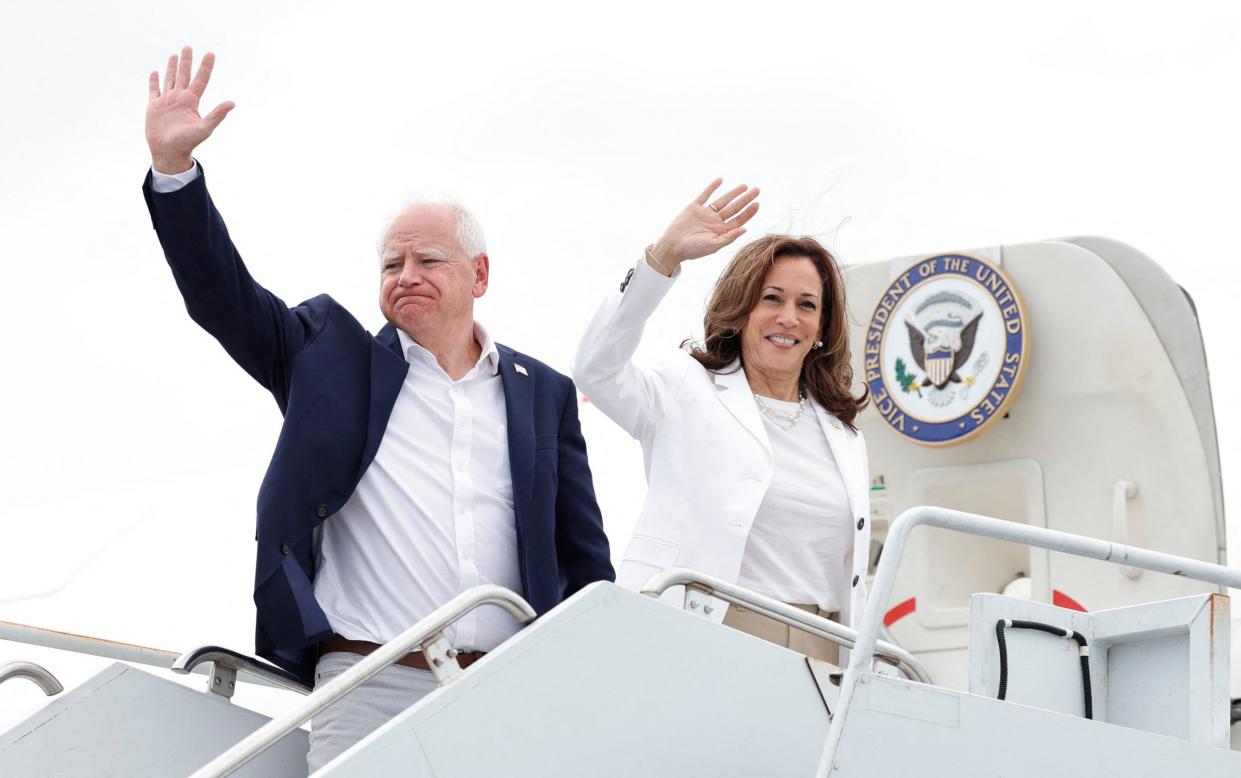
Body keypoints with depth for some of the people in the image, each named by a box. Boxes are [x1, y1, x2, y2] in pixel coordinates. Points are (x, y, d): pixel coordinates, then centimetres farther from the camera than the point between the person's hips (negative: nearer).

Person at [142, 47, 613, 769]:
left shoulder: (544, 393, 15)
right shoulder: (334, 356, 14)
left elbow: (584, 561, 15)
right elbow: (223, 294, 5)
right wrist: (172, 164, -6)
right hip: (368, 688, -1)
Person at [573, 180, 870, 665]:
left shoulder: (843, 434, 21)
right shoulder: (690, 393, 7)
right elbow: (595, 368, -12)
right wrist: (664, 256, -19)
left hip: (817, 656, 4)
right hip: (707, 644, -4)